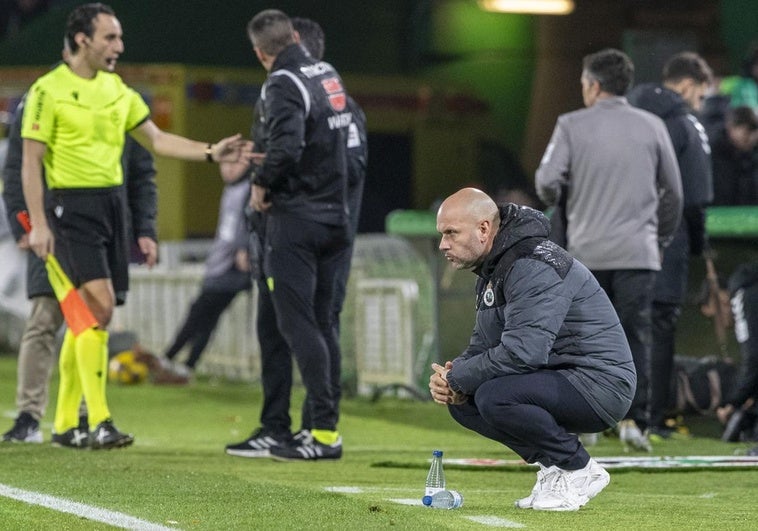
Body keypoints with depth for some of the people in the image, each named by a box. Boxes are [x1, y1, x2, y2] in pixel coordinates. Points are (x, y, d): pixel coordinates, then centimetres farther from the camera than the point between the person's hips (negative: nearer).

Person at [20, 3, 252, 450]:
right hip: (71, 206, -7)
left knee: (87, 314, 9)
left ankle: (65, 423, 16)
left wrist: (212, 153, 4)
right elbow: (31, 163, -9)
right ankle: (99, 422, -17)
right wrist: (38, 224, -15)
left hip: (112, 203, 7)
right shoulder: (50, 90, -8)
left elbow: (157, 139, 16)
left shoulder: (117, 89, 12)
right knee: (100, 304, -18)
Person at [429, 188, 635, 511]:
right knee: (462, 402, 3)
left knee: (494, 397, -29)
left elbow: (522, 351, -30)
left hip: (600, 385, -10)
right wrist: (453, 377, -5)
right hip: (561, 380, 10)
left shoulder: (533, 267, -21)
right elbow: (483, 343, 17)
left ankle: (578, 470, -10)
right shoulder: (492, 269, 12)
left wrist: (458, 378, -18)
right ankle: (552, 465, 9)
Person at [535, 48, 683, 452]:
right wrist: (662, 238, 22)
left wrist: (553, 201, 15)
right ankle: (633, 419, -9)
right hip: (638, 250, 1)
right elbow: (673, 190, 9)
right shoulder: (652, 126, 5)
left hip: (585, 250, -1)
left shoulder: (572, 126, -1)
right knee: (635, 338, 1)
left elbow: (546, 181, -8)